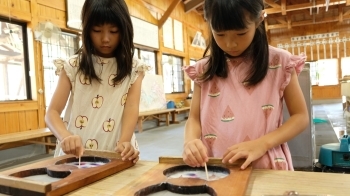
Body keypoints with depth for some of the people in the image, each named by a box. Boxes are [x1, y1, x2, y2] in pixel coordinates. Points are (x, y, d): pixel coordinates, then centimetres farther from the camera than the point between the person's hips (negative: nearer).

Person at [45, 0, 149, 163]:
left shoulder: (134, 68, 4)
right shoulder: (73, 66, 2)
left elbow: (132, 108, -8)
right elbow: (52, 112, -2)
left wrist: (124, 142, -27)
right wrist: (65, 136, -23)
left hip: (117, 154, 0)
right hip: (75, 155, 1)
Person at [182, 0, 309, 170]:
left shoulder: (280, 62, -3)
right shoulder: (204, 69, 2)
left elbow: (301, 116, 0)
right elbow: (195, 118, 3)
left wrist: (262, 144, -15)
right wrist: (190, 141, -18)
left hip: (266, 169, 0)